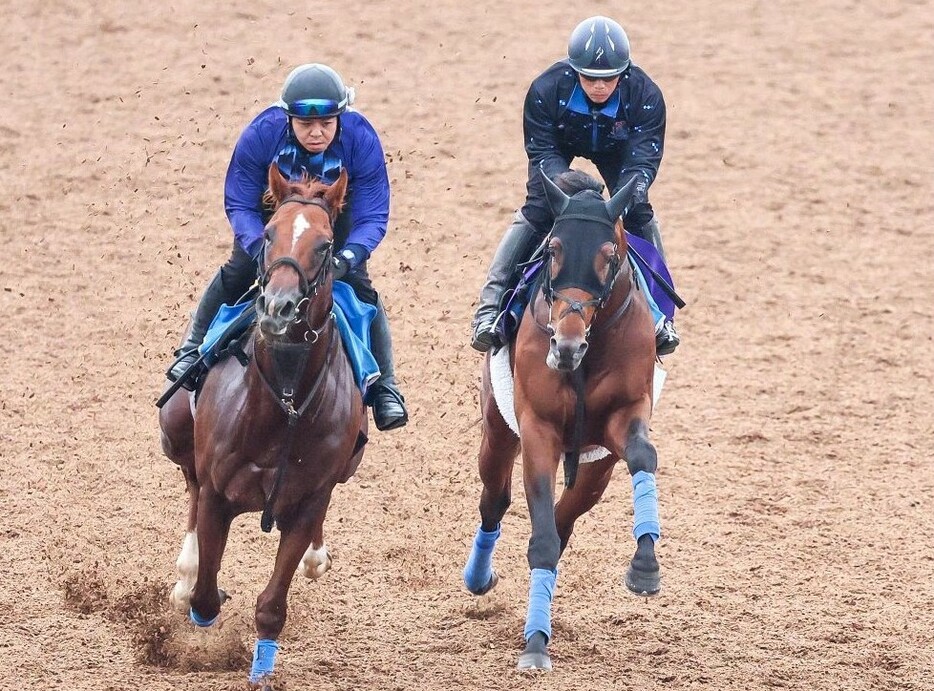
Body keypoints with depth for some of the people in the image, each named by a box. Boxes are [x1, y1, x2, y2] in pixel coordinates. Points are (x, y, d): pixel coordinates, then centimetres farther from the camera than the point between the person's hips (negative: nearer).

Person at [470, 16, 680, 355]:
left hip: (616, 150, 1)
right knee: (537, 211, -16)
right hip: (559, 145, -1)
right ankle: (491, 307, -15)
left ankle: (658, 311, 4)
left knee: (638, 214, -10)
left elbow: (643, 159, -34)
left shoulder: (645, 95, -37)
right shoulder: (546, 89, -39)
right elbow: (542, 153, -30)